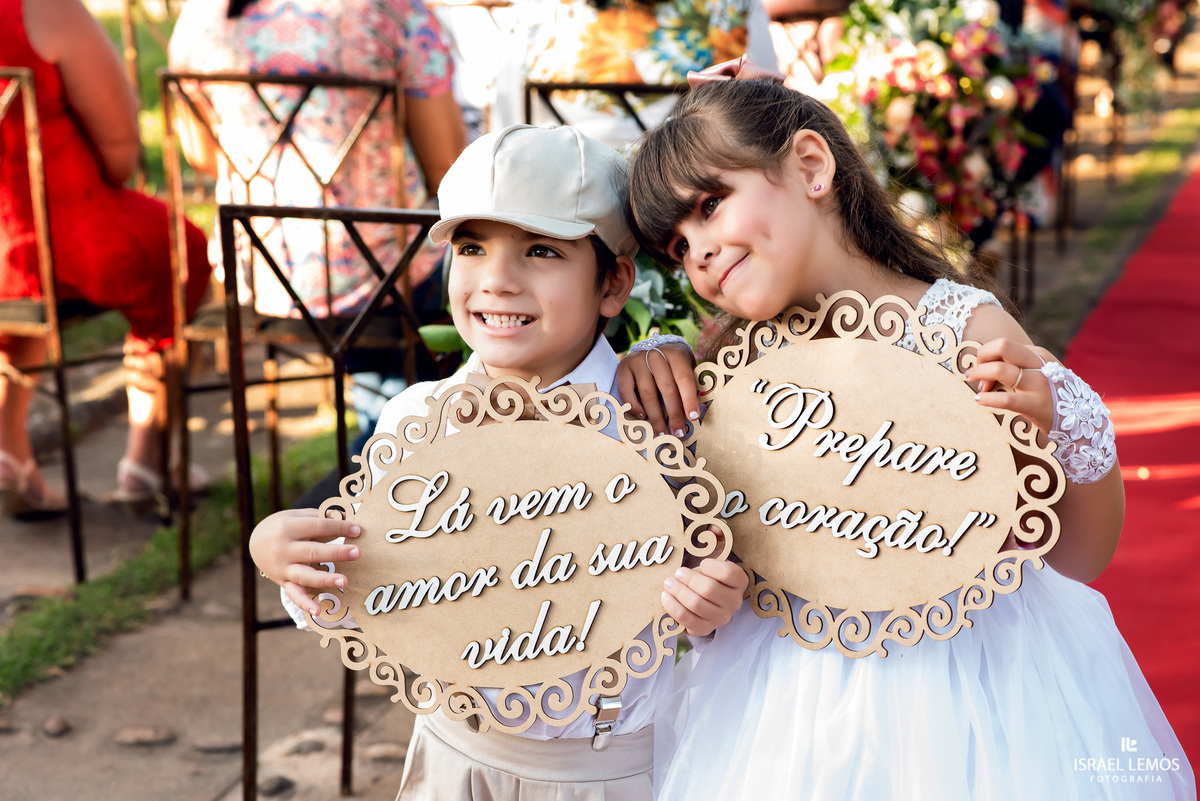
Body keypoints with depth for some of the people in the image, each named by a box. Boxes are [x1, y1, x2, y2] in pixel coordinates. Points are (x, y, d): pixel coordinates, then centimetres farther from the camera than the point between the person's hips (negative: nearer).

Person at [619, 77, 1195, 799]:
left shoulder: (969, 332, -17)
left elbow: (1080, 558, -10)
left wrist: (1066, 428, -30)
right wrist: (655, 361, -8)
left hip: (955, 671, -3)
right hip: (789, 680, 4)